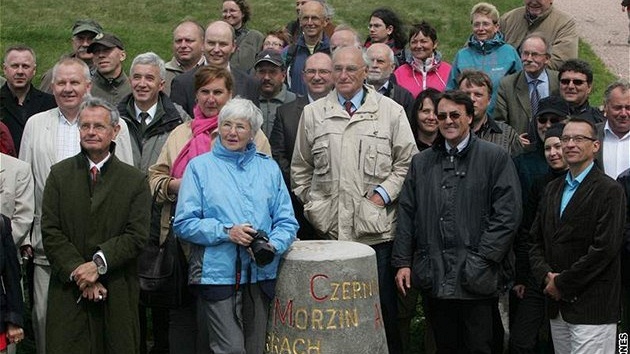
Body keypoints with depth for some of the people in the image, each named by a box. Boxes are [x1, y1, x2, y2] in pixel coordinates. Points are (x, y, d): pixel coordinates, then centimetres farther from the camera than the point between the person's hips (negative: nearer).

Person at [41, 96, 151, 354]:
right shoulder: (59, 174, 7)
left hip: (117, 293, 0)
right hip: (68, 291, 0)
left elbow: (137, 236, -3)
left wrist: (99, 264, -14)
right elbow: (50, 232, 0)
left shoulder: (135, 181, 5)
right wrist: (78, 273, -10)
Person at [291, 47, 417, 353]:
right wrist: (310, 201, 8)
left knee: (383, 307, 3)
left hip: (376, 227, -2)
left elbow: (407, 162, 4)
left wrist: (383, 194, -6)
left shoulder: (391, 112, 4)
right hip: (329, 226, 2)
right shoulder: (313, 113, 10)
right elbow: (300, 167, 18)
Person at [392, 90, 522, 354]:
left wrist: (483, 259, -11)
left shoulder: (495, 158, 2)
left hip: (475, 279, -4)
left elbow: (507, 213, -5)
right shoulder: (421, 162, 15)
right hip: (433, 279, 4)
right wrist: (403, 262, 6)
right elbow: (406, 214, 14)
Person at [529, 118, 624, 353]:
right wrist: (545, 276, -4)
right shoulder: (552, 189, 15)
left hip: (591, 309, -6)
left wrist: (562, 283, -13)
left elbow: (605, 248, -16)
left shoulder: (609, 190, -8)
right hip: (557, 307, 7)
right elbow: (536, 239, 14)